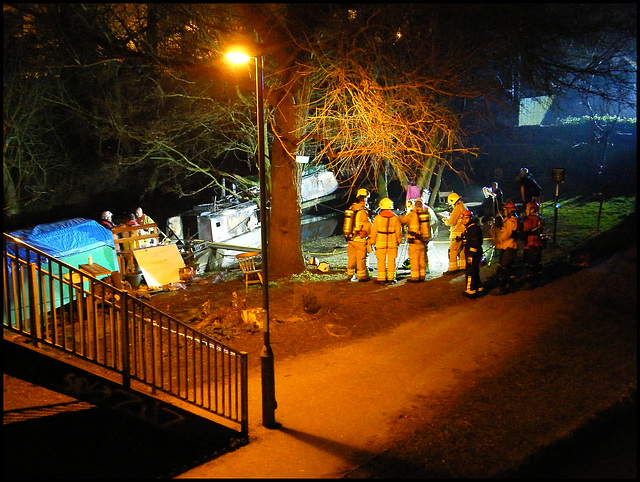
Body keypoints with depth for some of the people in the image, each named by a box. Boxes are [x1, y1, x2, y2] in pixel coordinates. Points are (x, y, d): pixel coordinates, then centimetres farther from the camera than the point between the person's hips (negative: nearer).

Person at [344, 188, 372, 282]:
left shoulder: (351, 208, 4)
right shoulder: (362, 211, -17)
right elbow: (368, 227, -13)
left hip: (350, 238, 7)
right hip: (360, 239, -7)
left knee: (351, 257, 14)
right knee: (361, 258, 4)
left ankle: (350, 275, 22)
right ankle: (362, 276, 11)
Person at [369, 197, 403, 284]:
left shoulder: (378, 218, -6)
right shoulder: (395, 218, 0)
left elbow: (374, 231, -2)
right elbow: (398, 231, 4)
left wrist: (372, 242, 7)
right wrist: (399, 241, 17)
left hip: (381, 242, -1)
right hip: (392, 243, 2)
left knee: (381, 261, 3)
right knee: (391, 260, 7)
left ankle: (381, 278, 4)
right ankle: (391, 278, 10)